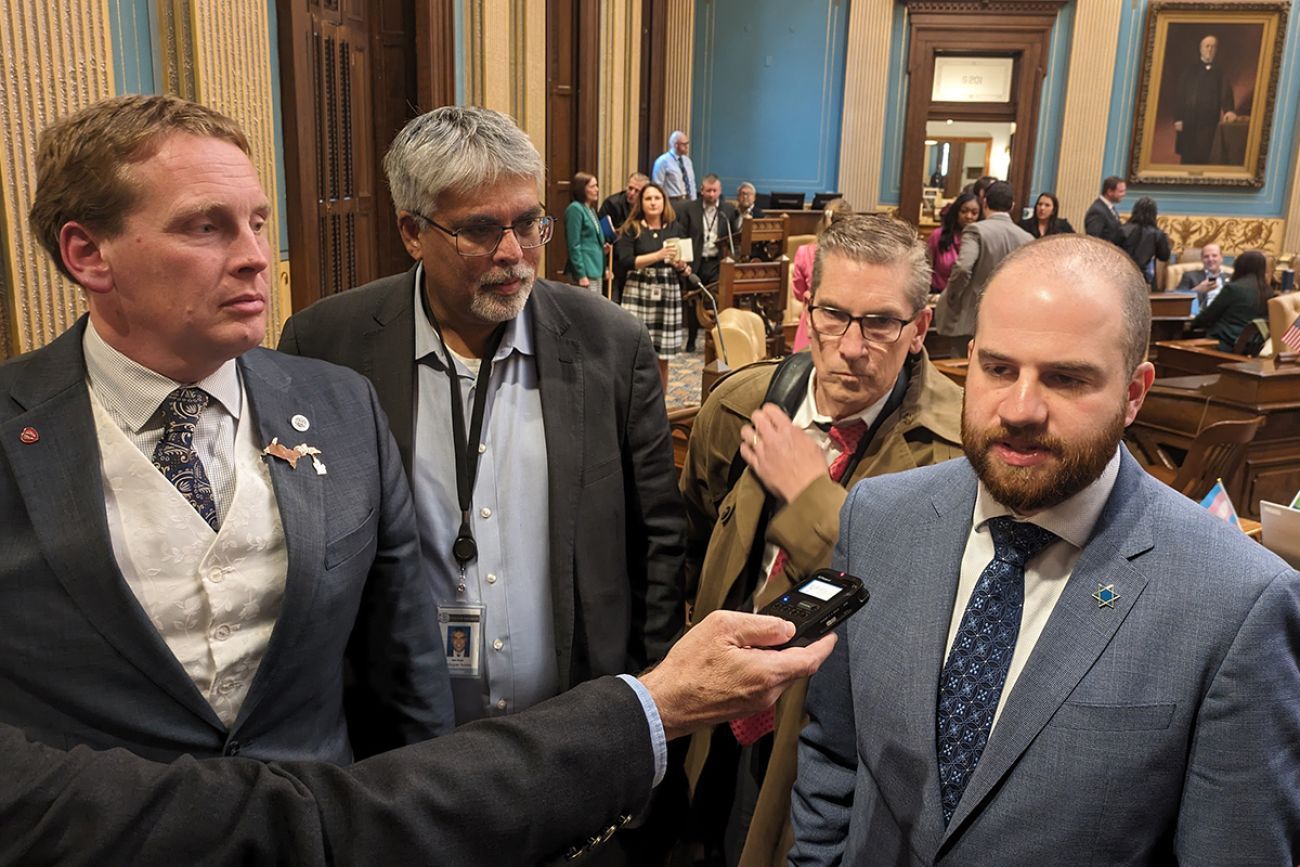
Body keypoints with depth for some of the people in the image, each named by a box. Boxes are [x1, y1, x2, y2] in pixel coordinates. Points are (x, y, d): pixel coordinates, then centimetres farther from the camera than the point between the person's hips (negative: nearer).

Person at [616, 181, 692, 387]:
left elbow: (684, 259, 15)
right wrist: (658, 255, -18)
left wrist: (682, 266, -8)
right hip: (639, 292, -3)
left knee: (663, 356, 3)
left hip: (668, 292, 3)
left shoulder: (675, 228, 10)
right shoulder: (631, 229, 1)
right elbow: (626, 261, -10)